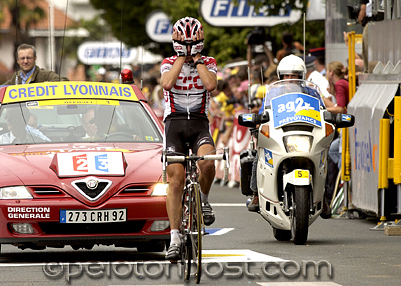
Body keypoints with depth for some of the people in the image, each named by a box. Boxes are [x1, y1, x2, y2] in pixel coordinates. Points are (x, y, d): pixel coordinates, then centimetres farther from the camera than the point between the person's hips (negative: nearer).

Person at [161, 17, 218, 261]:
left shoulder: (208, 63, 8)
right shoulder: (169, 63, 8)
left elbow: (211, 85, -15)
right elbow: (167, 84, -15)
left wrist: (196, 58, -8)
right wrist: (182, 57, -7)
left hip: (199, 123, 0)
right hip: (174, 122, 0)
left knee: (207, 162, -31)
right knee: (176, 178, -13)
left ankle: (203, 200, 2)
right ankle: (175, 237, -12)